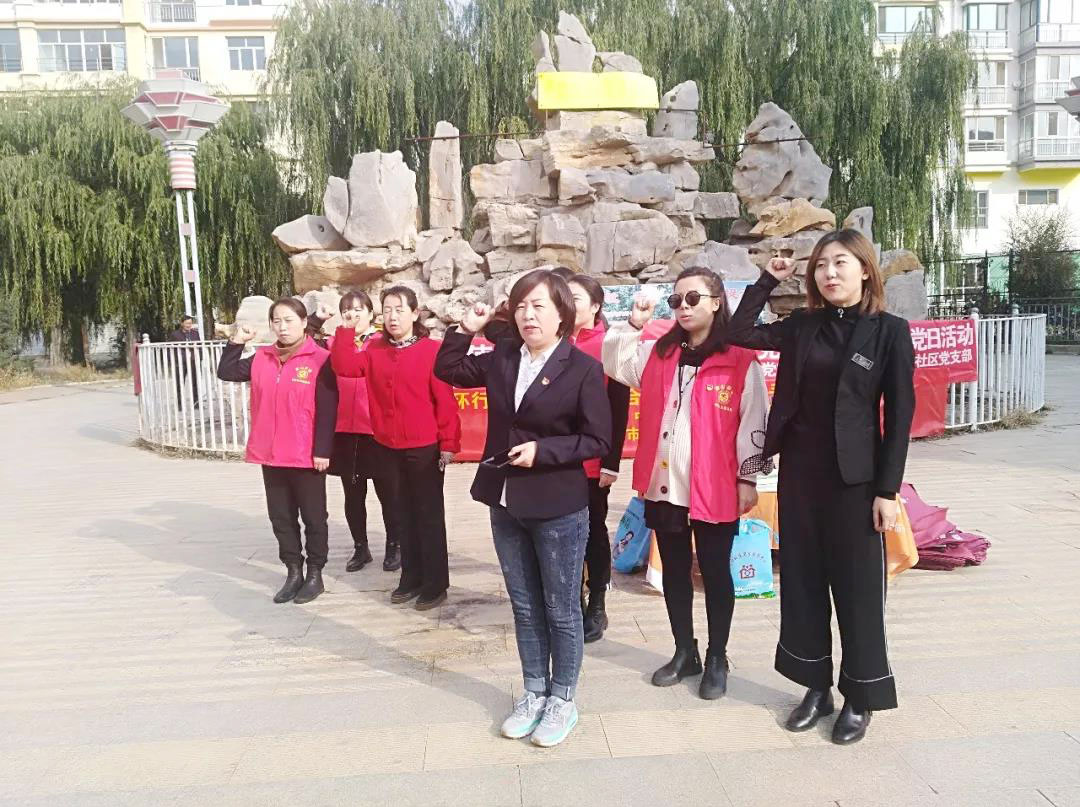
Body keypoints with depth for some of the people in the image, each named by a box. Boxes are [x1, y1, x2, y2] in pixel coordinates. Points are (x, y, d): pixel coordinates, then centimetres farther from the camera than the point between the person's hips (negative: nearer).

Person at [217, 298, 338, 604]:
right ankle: (293, 571, 26)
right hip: (270, 456, 6)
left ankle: (315, 573, 20)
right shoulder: (262, 358, 8)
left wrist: (323, 449, -15)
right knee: (281, 517, 14)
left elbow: (327, 410, -13)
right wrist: (237, 342, 2)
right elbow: (226, 372, 13)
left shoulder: (320, 359, -11)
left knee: (313, 517, 8)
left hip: (308, 456, -6)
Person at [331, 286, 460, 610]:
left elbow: (445, 400, -12)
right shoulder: (374, 349, 6)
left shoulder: (432, 350, -10)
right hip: (388, 447, 5)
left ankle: (436, 583, 17)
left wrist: (449, 443, -13)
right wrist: (346, 331, -11)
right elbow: (345, 367, -6)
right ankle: (411, 576, 29)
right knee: (403, 513, 16)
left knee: (429, 514, 6)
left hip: (425, 447, -5)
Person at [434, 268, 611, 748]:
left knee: (561, 609, 9)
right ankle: (533, 693, 33)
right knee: (524, 606, 17)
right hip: (505, 504, 5)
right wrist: (466, 329, 3)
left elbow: (598, 440, -12)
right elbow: (447, 370, 17)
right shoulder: (501, 358, 3)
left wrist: (542, 451, -21)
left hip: (558, 509, -5)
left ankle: (562, 700, 27)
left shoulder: (583, 368, -12)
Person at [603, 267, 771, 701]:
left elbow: (753, 423, -6)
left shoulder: (741, 361, -7)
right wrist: (633, 324, -5)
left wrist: (748, 478, -7)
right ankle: (684, 652, 32)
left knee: (715, 572, 9)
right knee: (674, 571, 15)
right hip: (663, 486, 5)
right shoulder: (657, 353, 8)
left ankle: (717, 659, 25)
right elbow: (613, 362, 8)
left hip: (715, 488, -5)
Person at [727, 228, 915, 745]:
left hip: (854, 478, -4)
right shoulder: (802, 326, 5)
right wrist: (768, 280, 2)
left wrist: (887, 489, -10)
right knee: (802, 582, 11)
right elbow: (739, 333, 7)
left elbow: (899, 415, -7)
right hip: (798, 472, 4)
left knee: (856, 587, 5)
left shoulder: (889, 331, -5)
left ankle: (859, 698, 22)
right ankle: (817, 687, 27)